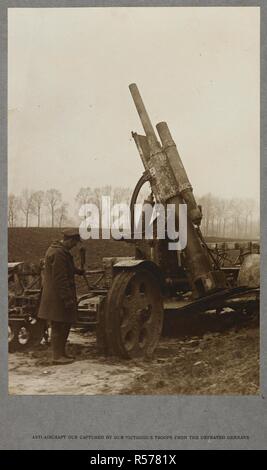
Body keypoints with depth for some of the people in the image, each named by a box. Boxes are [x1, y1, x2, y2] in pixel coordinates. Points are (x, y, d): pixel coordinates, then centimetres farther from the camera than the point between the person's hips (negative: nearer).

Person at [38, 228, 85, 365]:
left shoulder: (61, 250, 11)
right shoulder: (58, 253, -22)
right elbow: (60, 279, -24)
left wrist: (78, 271, 22)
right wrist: (67, 299, -23)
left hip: (57, 296, 10)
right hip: (57, 297, -10)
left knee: (65, 324, 17)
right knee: (58, 326, -1)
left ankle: (61, 352, 26)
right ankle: (57, 356, 9)